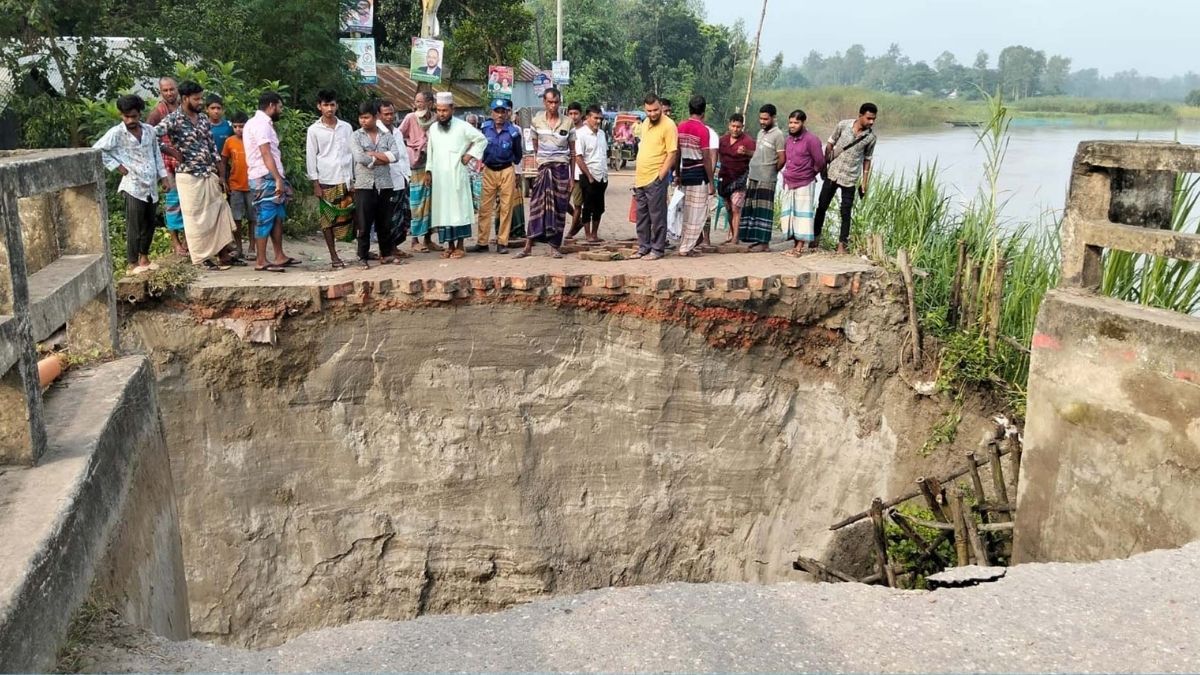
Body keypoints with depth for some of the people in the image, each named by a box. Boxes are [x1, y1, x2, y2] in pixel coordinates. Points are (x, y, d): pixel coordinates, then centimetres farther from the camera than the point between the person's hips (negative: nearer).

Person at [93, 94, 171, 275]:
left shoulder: (149, 130, 6)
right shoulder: (116, 133, -9)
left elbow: (157, 154, 15)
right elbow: (96, 150, -9)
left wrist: (163, 176, 12)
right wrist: (116, 166, -9)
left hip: (151, 186, 5)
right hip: (133, 187, -5)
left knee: (149, 225, 14)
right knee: (134, 227, -3)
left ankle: (144, 258, 28)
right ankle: (133, 264, 6)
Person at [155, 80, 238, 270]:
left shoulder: (202, 118, 9)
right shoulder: (173, 119, -12)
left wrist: (221, 175, 10)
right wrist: (174, 152, -15)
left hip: (209, 175, 7)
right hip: (189, 177, -7)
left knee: (220, 212, 8)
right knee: (196, 218, 1)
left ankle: (223, 254, 16)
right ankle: (201, 257, 11)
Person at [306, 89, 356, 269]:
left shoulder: (346, 127, 7)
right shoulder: (314, 130, 0)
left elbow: (353, 154, 10)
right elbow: (310, 158, 0)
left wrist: (355, 179, 6)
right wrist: (315, 184, -6)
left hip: (346, 180, 1)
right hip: (326, 182, -1)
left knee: (348, 217, 0)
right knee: (328, 220, 3)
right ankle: (334, 256, 9)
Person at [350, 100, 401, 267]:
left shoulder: (387, 136, 8)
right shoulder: (356, 136, 1)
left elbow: (395, 154, -8)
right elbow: (361, 158, -14)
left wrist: (373, 154, -12)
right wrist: (384, 158, -7)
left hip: (384, 185, 2)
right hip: (364, 185, -2)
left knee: (385, 223, 9)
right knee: (364, 224, 0)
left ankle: (386, 254, 20)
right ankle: (363, 257, 7)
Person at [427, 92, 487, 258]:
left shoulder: (462, 126, -3)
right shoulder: (433, 129, 11)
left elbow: (482, 139, 2)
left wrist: (470, 155, -4)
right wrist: (429, 170, 13)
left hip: (457, 175, -4)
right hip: (439, 176, 4)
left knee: (458, 208, -3)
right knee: (443, 209, 4)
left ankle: (460, 246, 1)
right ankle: (450, 245, 10)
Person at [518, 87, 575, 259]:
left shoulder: (568, 122, 4)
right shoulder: (537, 121, 5)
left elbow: (572, 151, 7)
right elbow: (535, 147, 14)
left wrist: (572, 176, 4)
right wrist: (539, 164, 8)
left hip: (562, 167, 0)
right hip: (544, 167, 0)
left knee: (559, 208, 1)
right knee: (537, 205, -7)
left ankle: (555, 246, 9)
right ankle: (528, 246, -6)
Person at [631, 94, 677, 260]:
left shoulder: (668, 125, -11)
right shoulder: (645, 123, 14)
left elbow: (672, 153, -14)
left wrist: (660, 176, -17)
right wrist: (637, 175, 18)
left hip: (655, 179, -8)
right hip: (641, 178, 8)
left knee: (657, 216, -2)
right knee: (641, 215, 13)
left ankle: (657, 249, 5)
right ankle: (643, 247, 22)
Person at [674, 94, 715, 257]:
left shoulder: (681, 127, 5)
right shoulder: (702, 129, -13)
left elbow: (677, 154, 10)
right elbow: (706, 159, -13)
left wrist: (678, 175, 19)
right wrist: (711, 182, -9)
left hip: (685, 173, 6)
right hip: (699, 175, -6)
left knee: (687, 212, 16)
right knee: (697, 214, 1)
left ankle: (684, 245, 20)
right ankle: (686, 248, 2)